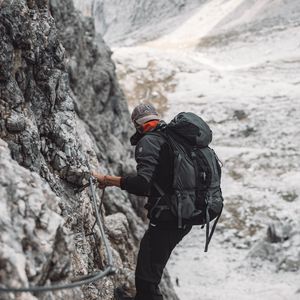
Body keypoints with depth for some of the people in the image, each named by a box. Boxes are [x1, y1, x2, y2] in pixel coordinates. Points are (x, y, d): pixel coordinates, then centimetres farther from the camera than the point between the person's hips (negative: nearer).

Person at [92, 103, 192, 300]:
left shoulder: (149, 141, -9)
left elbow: (142, 184, -23)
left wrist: (107, 179, -15)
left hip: (166, 219, -10)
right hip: (186, 216, 10)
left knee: (146, 278, -8)